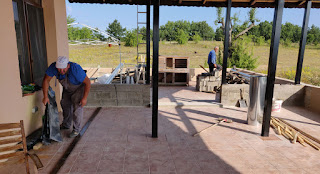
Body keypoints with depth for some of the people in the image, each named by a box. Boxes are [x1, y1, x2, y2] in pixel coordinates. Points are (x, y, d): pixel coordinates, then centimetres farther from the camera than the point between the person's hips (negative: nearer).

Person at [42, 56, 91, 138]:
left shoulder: (76, 69, -41)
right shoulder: (53, 67, -29)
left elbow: (88, 82, -33)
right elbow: (46, 80, -17)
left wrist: (84, 98, -29)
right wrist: (45, 96, -19)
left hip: (79, 88, -6)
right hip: (67, 89, 6)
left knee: (77, 107, -10)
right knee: (65, 104, 18)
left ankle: (76, 129, 8)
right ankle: (66, 125, 40)